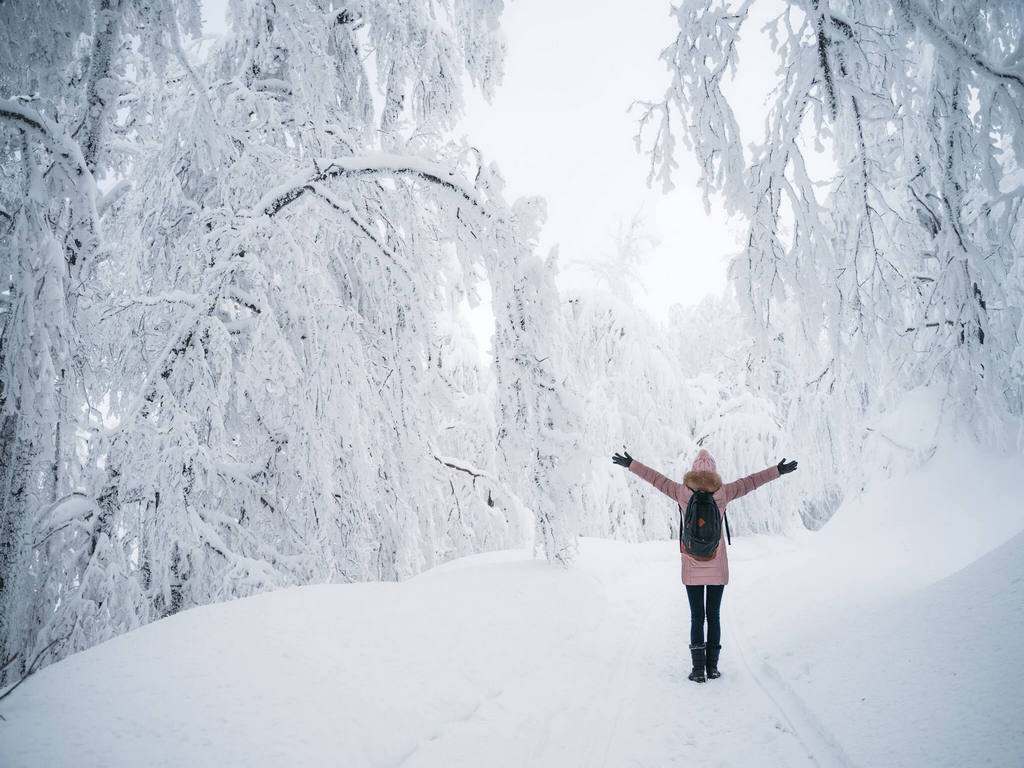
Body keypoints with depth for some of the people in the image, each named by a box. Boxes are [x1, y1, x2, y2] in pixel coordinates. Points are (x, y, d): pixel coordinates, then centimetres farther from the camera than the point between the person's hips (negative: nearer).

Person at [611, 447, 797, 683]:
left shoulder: (682, 493, -8)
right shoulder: (723, 494, -8)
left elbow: (656, 479, 3)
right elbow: (750, 481, 2)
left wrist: (631, 464, 14)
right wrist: (779, 470, 13)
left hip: (691, 568, 0)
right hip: (717, 567, 0)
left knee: (696, 617, 4)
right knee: (713, 616, 9)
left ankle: (698, 669, 0)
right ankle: (712, 667, 10)